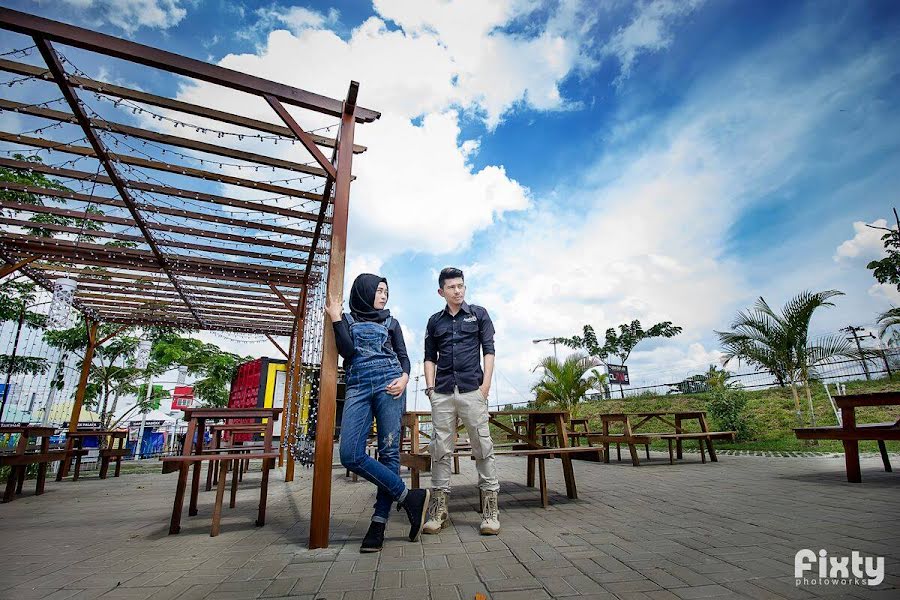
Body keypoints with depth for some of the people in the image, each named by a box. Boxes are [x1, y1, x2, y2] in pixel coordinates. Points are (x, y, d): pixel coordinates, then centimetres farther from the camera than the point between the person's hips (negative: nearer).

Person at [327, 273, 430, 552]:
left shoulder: (390, 322, 19)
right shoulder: (347, 319, 16)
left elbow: (403, 356, 16)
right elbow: (347, 351, 0)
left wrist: (404, 377, -4)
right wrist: (336, 318, -3)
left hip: (389, 386, 1)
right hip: (358, 388, 0)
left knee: (389, 452, -6)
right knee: (350, 455, -14)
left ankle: (379, 522, 4)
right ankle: (409, 497, -4)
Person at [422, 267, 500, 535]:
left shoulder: (479, 314, 9)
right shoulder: (435, 321, 15)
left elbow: (488, 350, 5)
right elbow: (430, 357, 16)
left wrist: (486, 384, -5)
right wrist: (430, 387, 4)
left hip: (472, 390, -2)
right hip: (442, 393, 2)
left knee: (483, 446, -2)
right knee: (440, 449, 3)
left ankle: (490, 508, 6)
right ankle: (439, 508, 12)